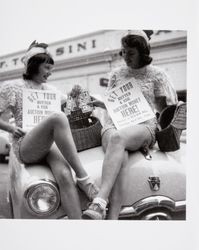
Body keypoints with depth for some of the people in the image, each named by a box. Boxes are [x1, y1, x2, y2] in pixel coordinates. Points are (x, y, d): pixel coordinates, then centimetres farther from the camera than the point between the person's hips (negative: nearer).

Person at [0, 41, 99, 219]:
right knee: (58, 118, -34)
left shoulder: (49, 89, 21)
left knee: (64, 176, -30)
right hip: (25, 147, -4)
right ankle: (83, 177, -32)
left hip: (51, 143, 4)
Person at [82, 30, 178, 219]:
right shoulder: (117, 74, 21)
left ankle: (100, 203, -51)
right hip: (115, 123, 3)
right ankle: (112, 218, -47)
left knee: (117, 138, -40)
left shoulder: (157, 74, 13)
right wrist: (95, 102, 5)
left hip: (144, 125, -2)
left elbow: (163, 108, 13)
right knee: (120, 157, -35)